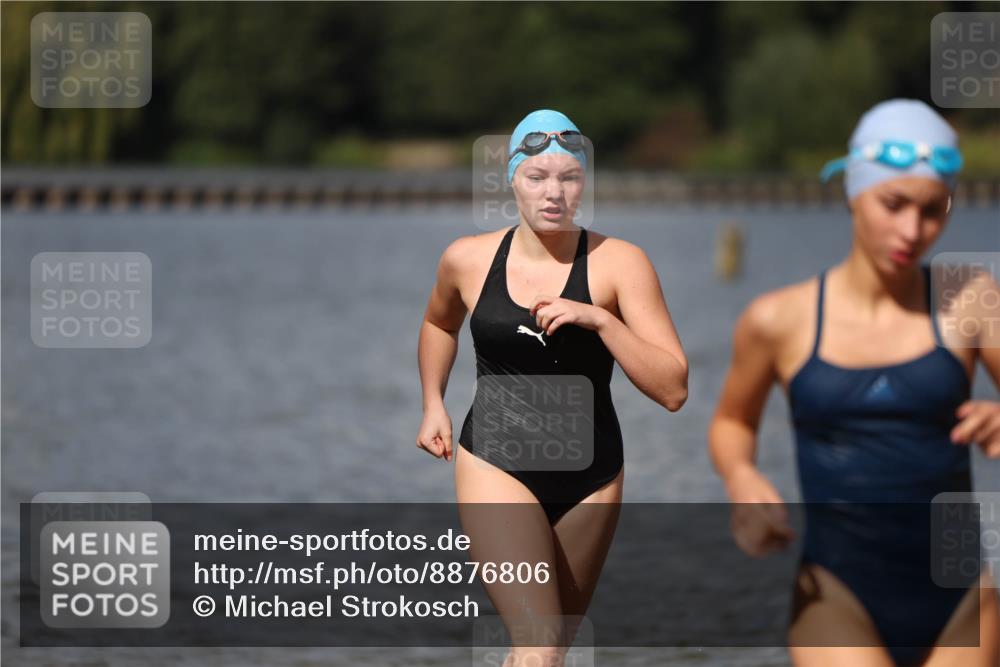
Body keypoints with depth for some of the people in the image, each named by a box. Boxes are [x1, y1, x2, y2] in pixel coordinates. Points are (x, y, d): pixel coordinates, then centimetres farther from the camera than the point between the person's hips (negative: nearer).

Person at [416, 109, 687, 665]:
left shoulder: (619, 263, -8)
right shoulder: (467, 260, -2)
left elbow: (674, 389, -14)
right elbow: (440, 323, 24)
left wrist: (600, 320, -23)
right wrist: (434, 405, 15)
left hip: (590, 477, 1)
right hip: (496, 465, -1)